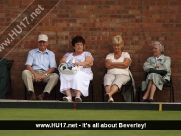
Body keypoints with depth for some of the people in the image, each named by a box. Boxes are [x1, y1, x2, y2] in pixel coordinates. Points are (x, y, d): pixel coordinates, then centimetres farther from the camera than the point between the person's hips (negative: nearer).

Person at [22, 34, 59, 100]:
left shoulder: (51, 54, 18)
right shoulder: (32, 52, 18)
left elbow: (53, 68, 6)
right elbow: (28, 65, 5)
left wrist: (44, 75, -12)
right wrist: (35, 75, -14)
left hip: (46, 73, 0)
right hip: (34, 72, 0)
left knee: (55, 76, -31)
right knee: (25, 72, -32)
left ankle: (43, 95, -40)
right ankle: (32, 94, -39)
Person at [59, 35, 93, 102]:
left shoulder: (87, 54, 19)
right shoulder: (68, 54, 28)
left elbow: (89, 63, -1)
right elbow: (61, 61, 12)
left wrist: (80, 64, -22)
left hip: (83, 73, -2)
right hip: (69, 73, 2)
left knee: (77, 76, -38)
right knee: (63, 75, -33)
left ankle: (78, 96, -53)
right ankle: (69, 96, -47)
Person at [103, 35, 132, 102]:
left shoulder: (125, 54, 20)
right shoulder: (109, 55, 25)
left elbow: (125, 64, -1)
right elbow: (107, 65, 4)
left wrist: (113, 64, 7)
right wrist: (120, 64, 6)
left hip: (122, 74, -1)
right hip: (111, 73, 1)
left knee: (118, 81, -39)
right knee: (107, 80, -38)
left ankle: (109, 94, -70)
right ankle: (110, 98, -63)